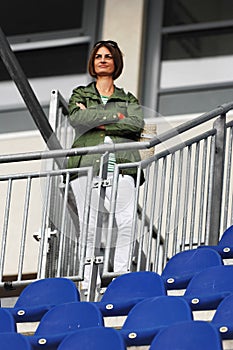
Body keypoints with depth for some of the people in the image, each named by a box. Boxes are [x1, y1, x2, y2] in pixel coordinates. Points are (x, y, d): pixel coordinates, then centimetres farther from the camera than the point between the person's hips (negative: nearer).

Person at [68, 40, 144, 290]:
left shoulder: (128, 99, 23)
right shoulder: (80, 95, 22)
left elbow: (137, 124, 1)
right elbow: (76, 118, -2)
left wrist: (98, 124, -3)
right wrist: (116, 115, -2)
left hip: (121, 165, 0)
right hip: (87, 163, 0)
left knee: (126, 222, -16)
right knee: (89, 225, -9)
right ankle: (88, 281, -9)